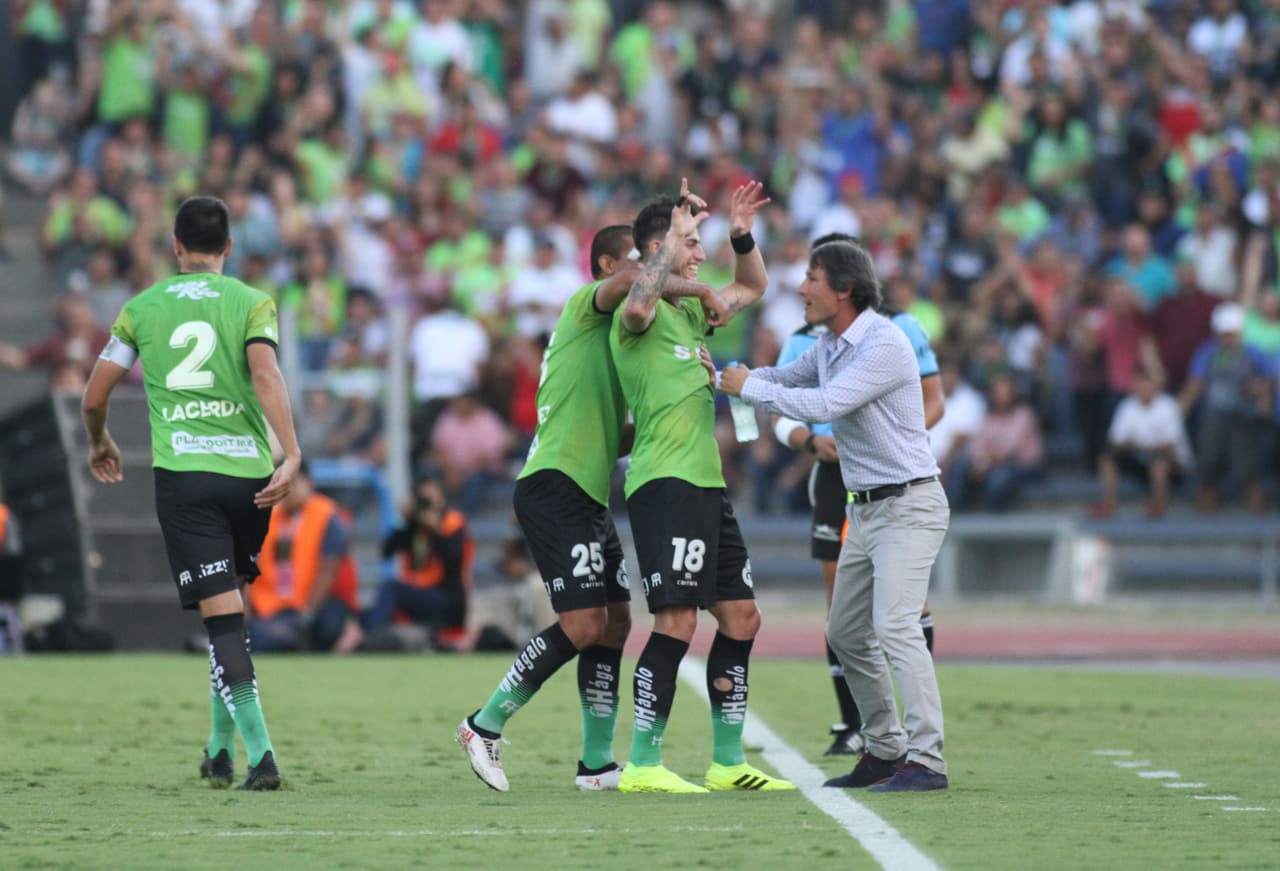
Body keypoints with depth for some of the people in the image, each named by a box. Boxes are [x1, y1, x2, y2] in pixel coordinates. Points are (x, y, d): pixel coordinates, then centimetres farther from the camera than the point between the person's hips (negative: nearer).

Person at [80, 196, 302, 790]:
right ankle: (221, 746, 23)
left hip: (182, 471, -1)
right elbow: (266, 375, -11)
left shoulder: (142, 308, 11)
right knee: (228, 608, 20)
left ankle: (259, 752, -18)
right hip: (248, 470, 1)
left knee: (223, 617, -7)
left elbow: (94, 398, 13)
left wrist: (100, 444, 34)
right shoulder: (251, 303, 6)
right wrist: (291, 456, -18)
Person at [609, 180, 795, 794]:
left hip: (706, 486, 10)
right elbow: (639, 304, -33)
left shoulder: (689, 313, 19)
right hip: (664, 485, -10)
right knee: (677, 622, -14)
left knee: (741, 617, 9)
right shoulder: (639, 314, -7)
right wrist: (676, 235, -26)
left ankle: (728, 762, 16)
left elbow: (752, 288, 35)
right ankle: (642, 766, -12)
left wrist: (743, 235, 17)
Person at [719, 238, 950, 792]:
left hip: (909, 507, -10)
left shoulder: (884, 346, -20)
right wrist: (719, 376, 10)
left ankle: (926, 761, -23)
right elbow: (784, 379, 25)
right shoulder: (830, 346, 9)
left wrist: (750, 388, -15)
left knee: (895, 626, -20)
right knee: (847, 634, 12)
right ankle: (885, 750, 21)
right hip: (866, 510, 10)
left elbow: (822, 406, -26)